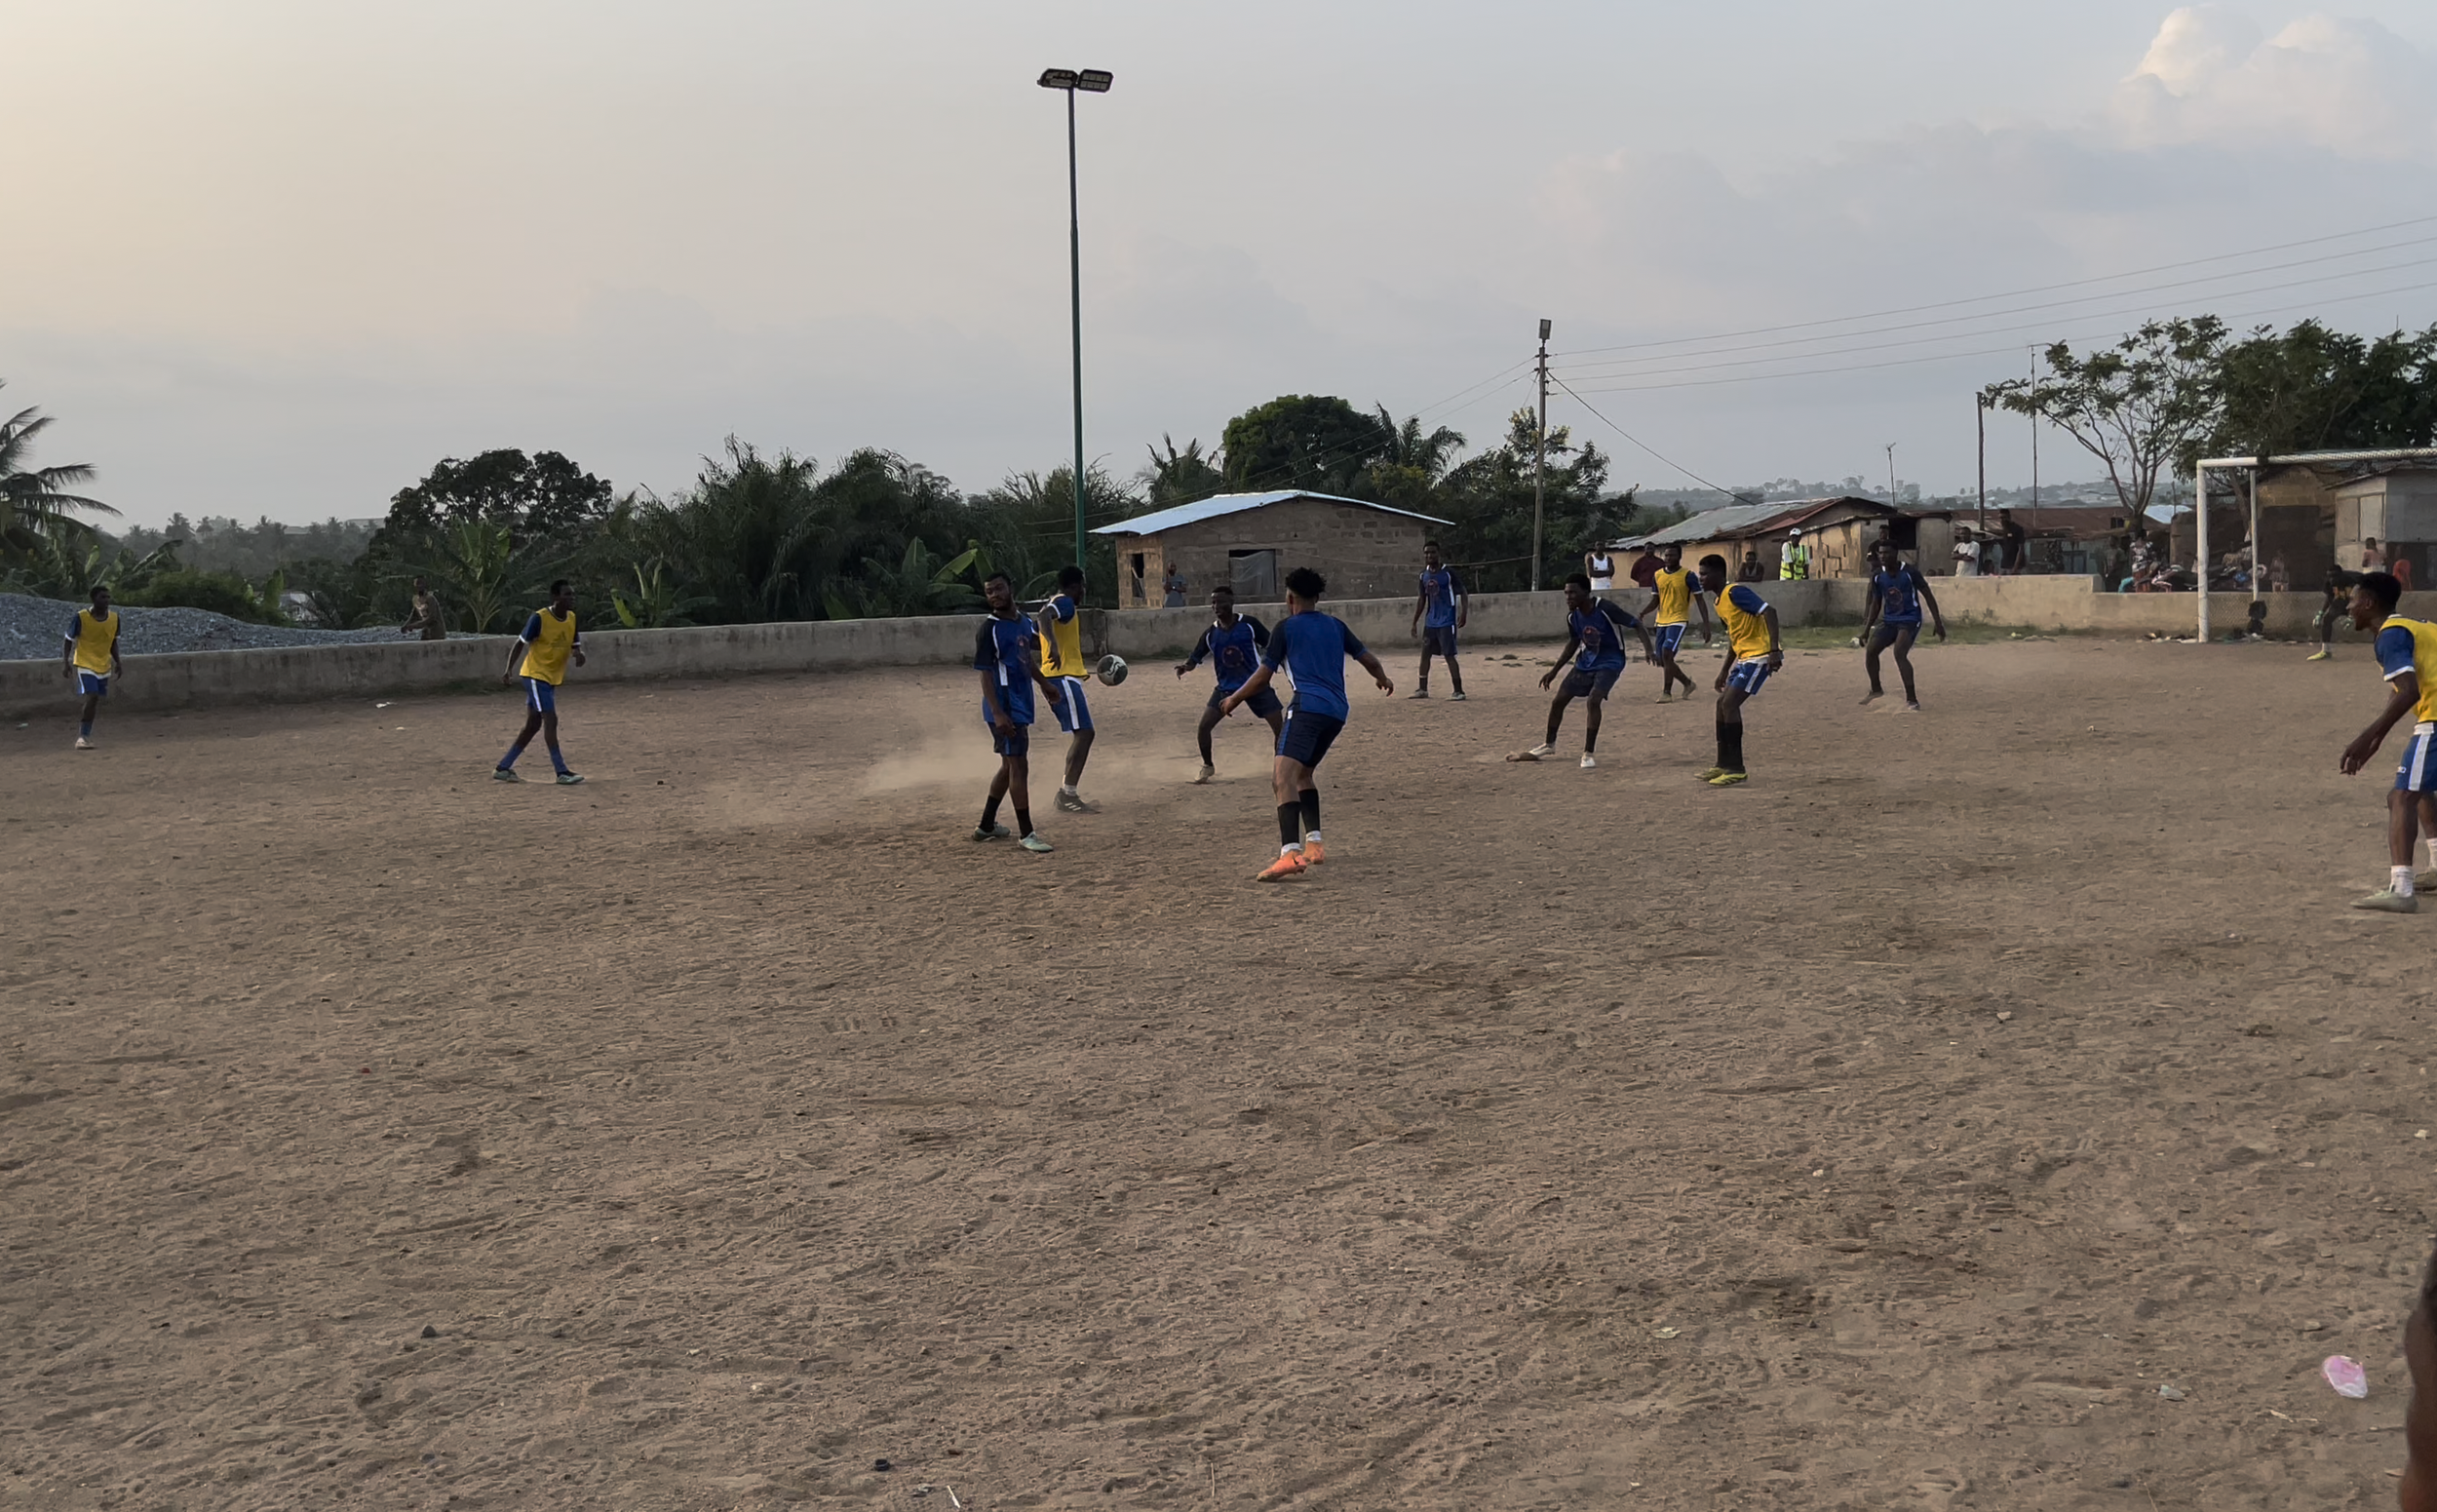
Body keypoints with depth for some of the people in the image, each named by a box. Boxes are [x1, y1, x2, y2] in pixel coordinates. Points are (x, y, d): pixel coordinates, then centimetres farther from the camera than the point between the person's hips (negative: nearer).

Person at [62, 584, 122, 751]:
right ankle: (83, 735, -10)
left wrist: (117, 662, 7)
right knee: (91, 696, -18)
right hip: (85, 664, -5)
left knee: (96, 700, 7)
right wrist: (66, 662, -10)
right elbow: (69, 640, -6)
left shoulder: (115, 618, -2)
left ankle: (85, 733, 21)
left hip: (104, 665, 5)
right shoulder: (81, 617, -15)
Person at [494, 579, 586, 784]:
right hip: (535, 675, -8)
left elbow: (575, 646, 9)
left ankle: (503, 768, 20)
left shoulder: (571, 618, 3)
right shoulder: (539, 618, -16)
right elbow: (520, 643, -10)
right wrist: (509, 670, -15)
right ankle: (561, 772, -16)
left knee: (533, 724, 11)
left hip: (553, 678, 8)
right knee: (550, 720, -15)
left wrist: (579, 654, -15)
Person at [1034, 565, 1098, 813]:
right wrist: (1053, 644, -47)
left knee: (1081, 733, 15)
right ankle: (1068, 795, -17)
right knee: (1084, 733, -14)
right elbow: (1045, 615, -31)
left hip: (1058, 678, 11)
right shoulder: (1064, 602, -9)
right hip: (1064, 677, -11)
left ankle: (1067, 792, 15)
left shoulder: (1056, 603, 21)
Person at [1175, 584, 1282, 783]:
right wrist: (1185, 666, -21)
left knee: (1280, 726, -6)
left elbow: (1271, 646, -2)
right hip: (1226, 686, 2)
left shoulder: (1248, 624, -11)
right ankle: (1208, 766, 12)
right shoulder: (1210, 634, -3)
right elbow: (1195, 658, -1)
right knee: (1203, 726, -10)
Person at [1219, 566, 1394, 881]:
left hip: (1308, 707, -7)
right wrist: (1383, 679, 48)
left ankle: (1290, 854, -38)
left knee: (1282, 775, -19)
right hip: (1337, 710, 7)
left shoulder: (1286, 627, 6)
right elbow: (1367, 658, 27)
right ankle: (1313, 843, 17)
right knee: (1303, 773, 26)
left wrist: (1234, 699, 19)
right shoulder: (1335, 625, 20)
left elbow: (1263, 675, 5)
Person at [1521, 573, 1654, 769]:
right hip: (1585, 660, 7)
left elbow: (1636, 625, -19)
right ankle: (1549, 744, 29)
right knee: (1559, 700, 6)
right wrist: (1554, 671, 13)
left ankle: (1589, 753, -14)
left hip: (1609, 662, -6)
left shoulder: (1605, 609, -24)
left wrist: (1648, 650, -34)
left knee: (1593, 700, -26)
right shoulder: (1573, 616, -5)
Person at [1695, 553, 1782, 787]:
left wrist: (1774, 650, -33)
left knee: (1730, 704, -15)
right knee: (1723, 703, 12)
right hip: (1745, 656, 10)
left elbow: (1768, 611, -25)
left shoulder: (1736, 593, -15)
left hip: (1760, 655, -10)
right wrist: (1725, 671, 27)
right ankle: (1724, 764, 21)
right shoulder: (1720, 601, 15)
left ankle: (1737, 769, -11)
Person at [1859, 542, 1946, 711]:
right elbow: (1875, 604, 13)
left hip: (1909, 620, -6)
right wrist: (1867, 629, 8)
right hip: (1889, 620, 6)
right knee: (1871, 650, -4)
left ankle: (1912, 700, -20)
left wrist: (1938, 622, -10)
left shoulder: (1910, 572, -15)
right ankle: (1876, 690, 21)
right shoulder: (1877, 576, 1)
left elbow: (1928, 596, -8)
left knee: (1899, 653, -25)